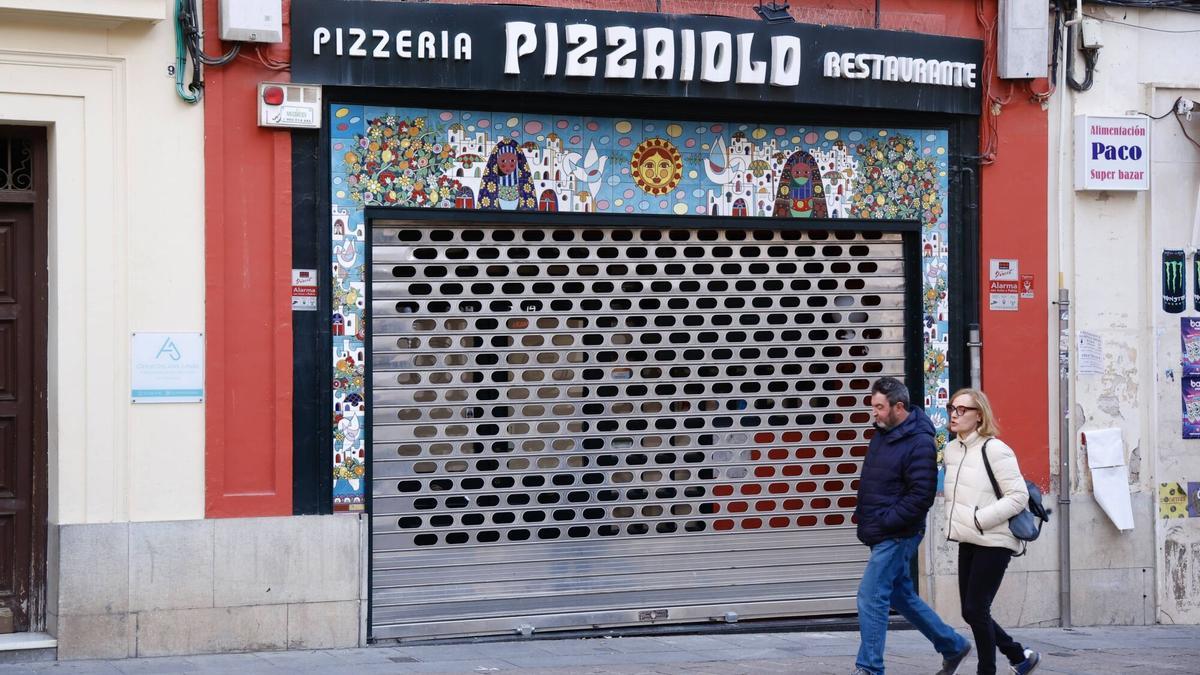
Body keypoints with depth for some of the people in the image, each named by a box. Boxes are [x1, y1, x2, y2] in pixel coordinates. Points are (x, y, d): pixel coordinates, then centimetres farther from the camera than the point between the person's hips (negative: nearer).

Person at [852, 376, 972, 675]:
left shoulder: (920, 443, -17)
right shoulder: (882, 433, 10)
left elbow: (920, 497, -21)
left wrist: (884, 521, -19)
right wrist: (863, 515, 11)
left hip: (897, 536, -9)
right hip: (882, 536, 9)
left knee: (870, 597, -11)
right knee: (902, 596, 17)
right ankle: (953, 646, 30)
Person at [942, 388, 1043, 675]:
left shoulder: (994, 450, -14)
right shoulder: (951, 449, 9)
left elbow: (1019, 496, -16)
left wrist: (979, 519, -19)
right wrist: (956, 523, 9)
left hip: (993, 542, -8)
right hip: (968, 542, 8)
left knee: (975, 610, -7)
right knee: (972, 612, 10)